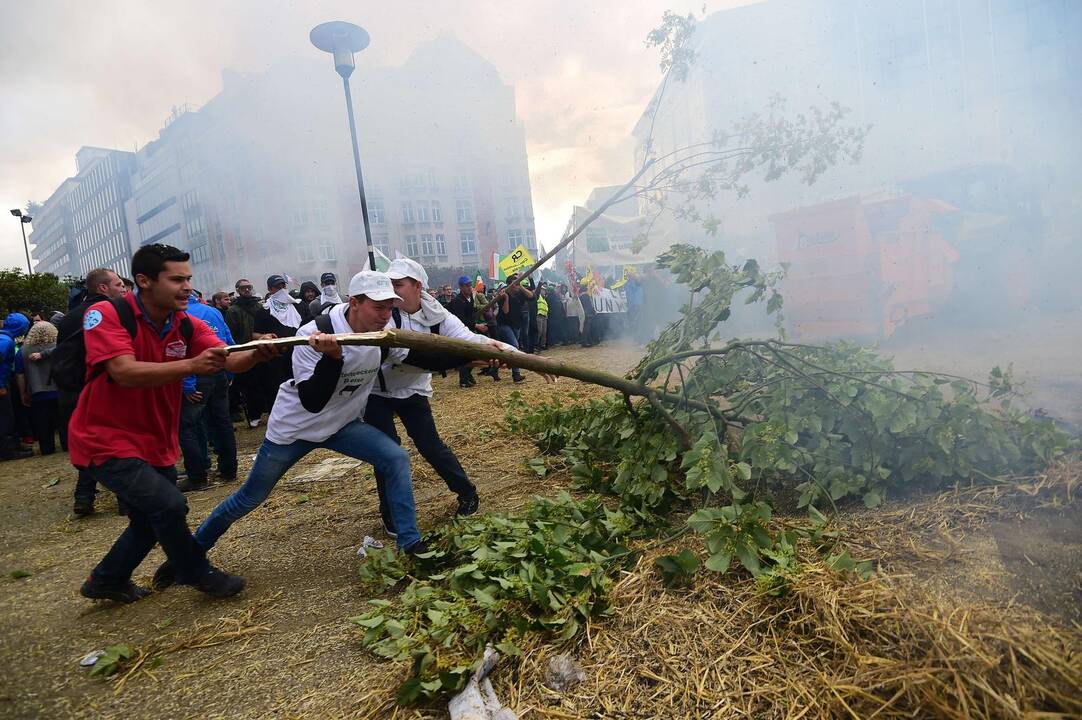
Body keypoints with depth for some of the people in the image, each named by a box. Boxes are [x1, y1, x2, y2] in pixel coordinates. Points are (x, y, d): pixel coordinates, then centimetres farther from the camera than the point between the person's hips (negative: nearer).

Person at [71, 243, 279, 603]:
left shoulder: (188, 326, -5)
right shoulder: (106, 314, -19)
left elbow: (229, 360, -18)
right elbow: (124, 373, -32)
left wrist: (256, 354, -41)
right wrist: (190, 365, -45)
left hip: (156, 443, 7)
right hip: (106, 440, -7)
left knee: (152, 521, 17)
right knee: (168, 504, -20)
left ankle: (105, 580, 42)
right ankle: (199, 573, 5)